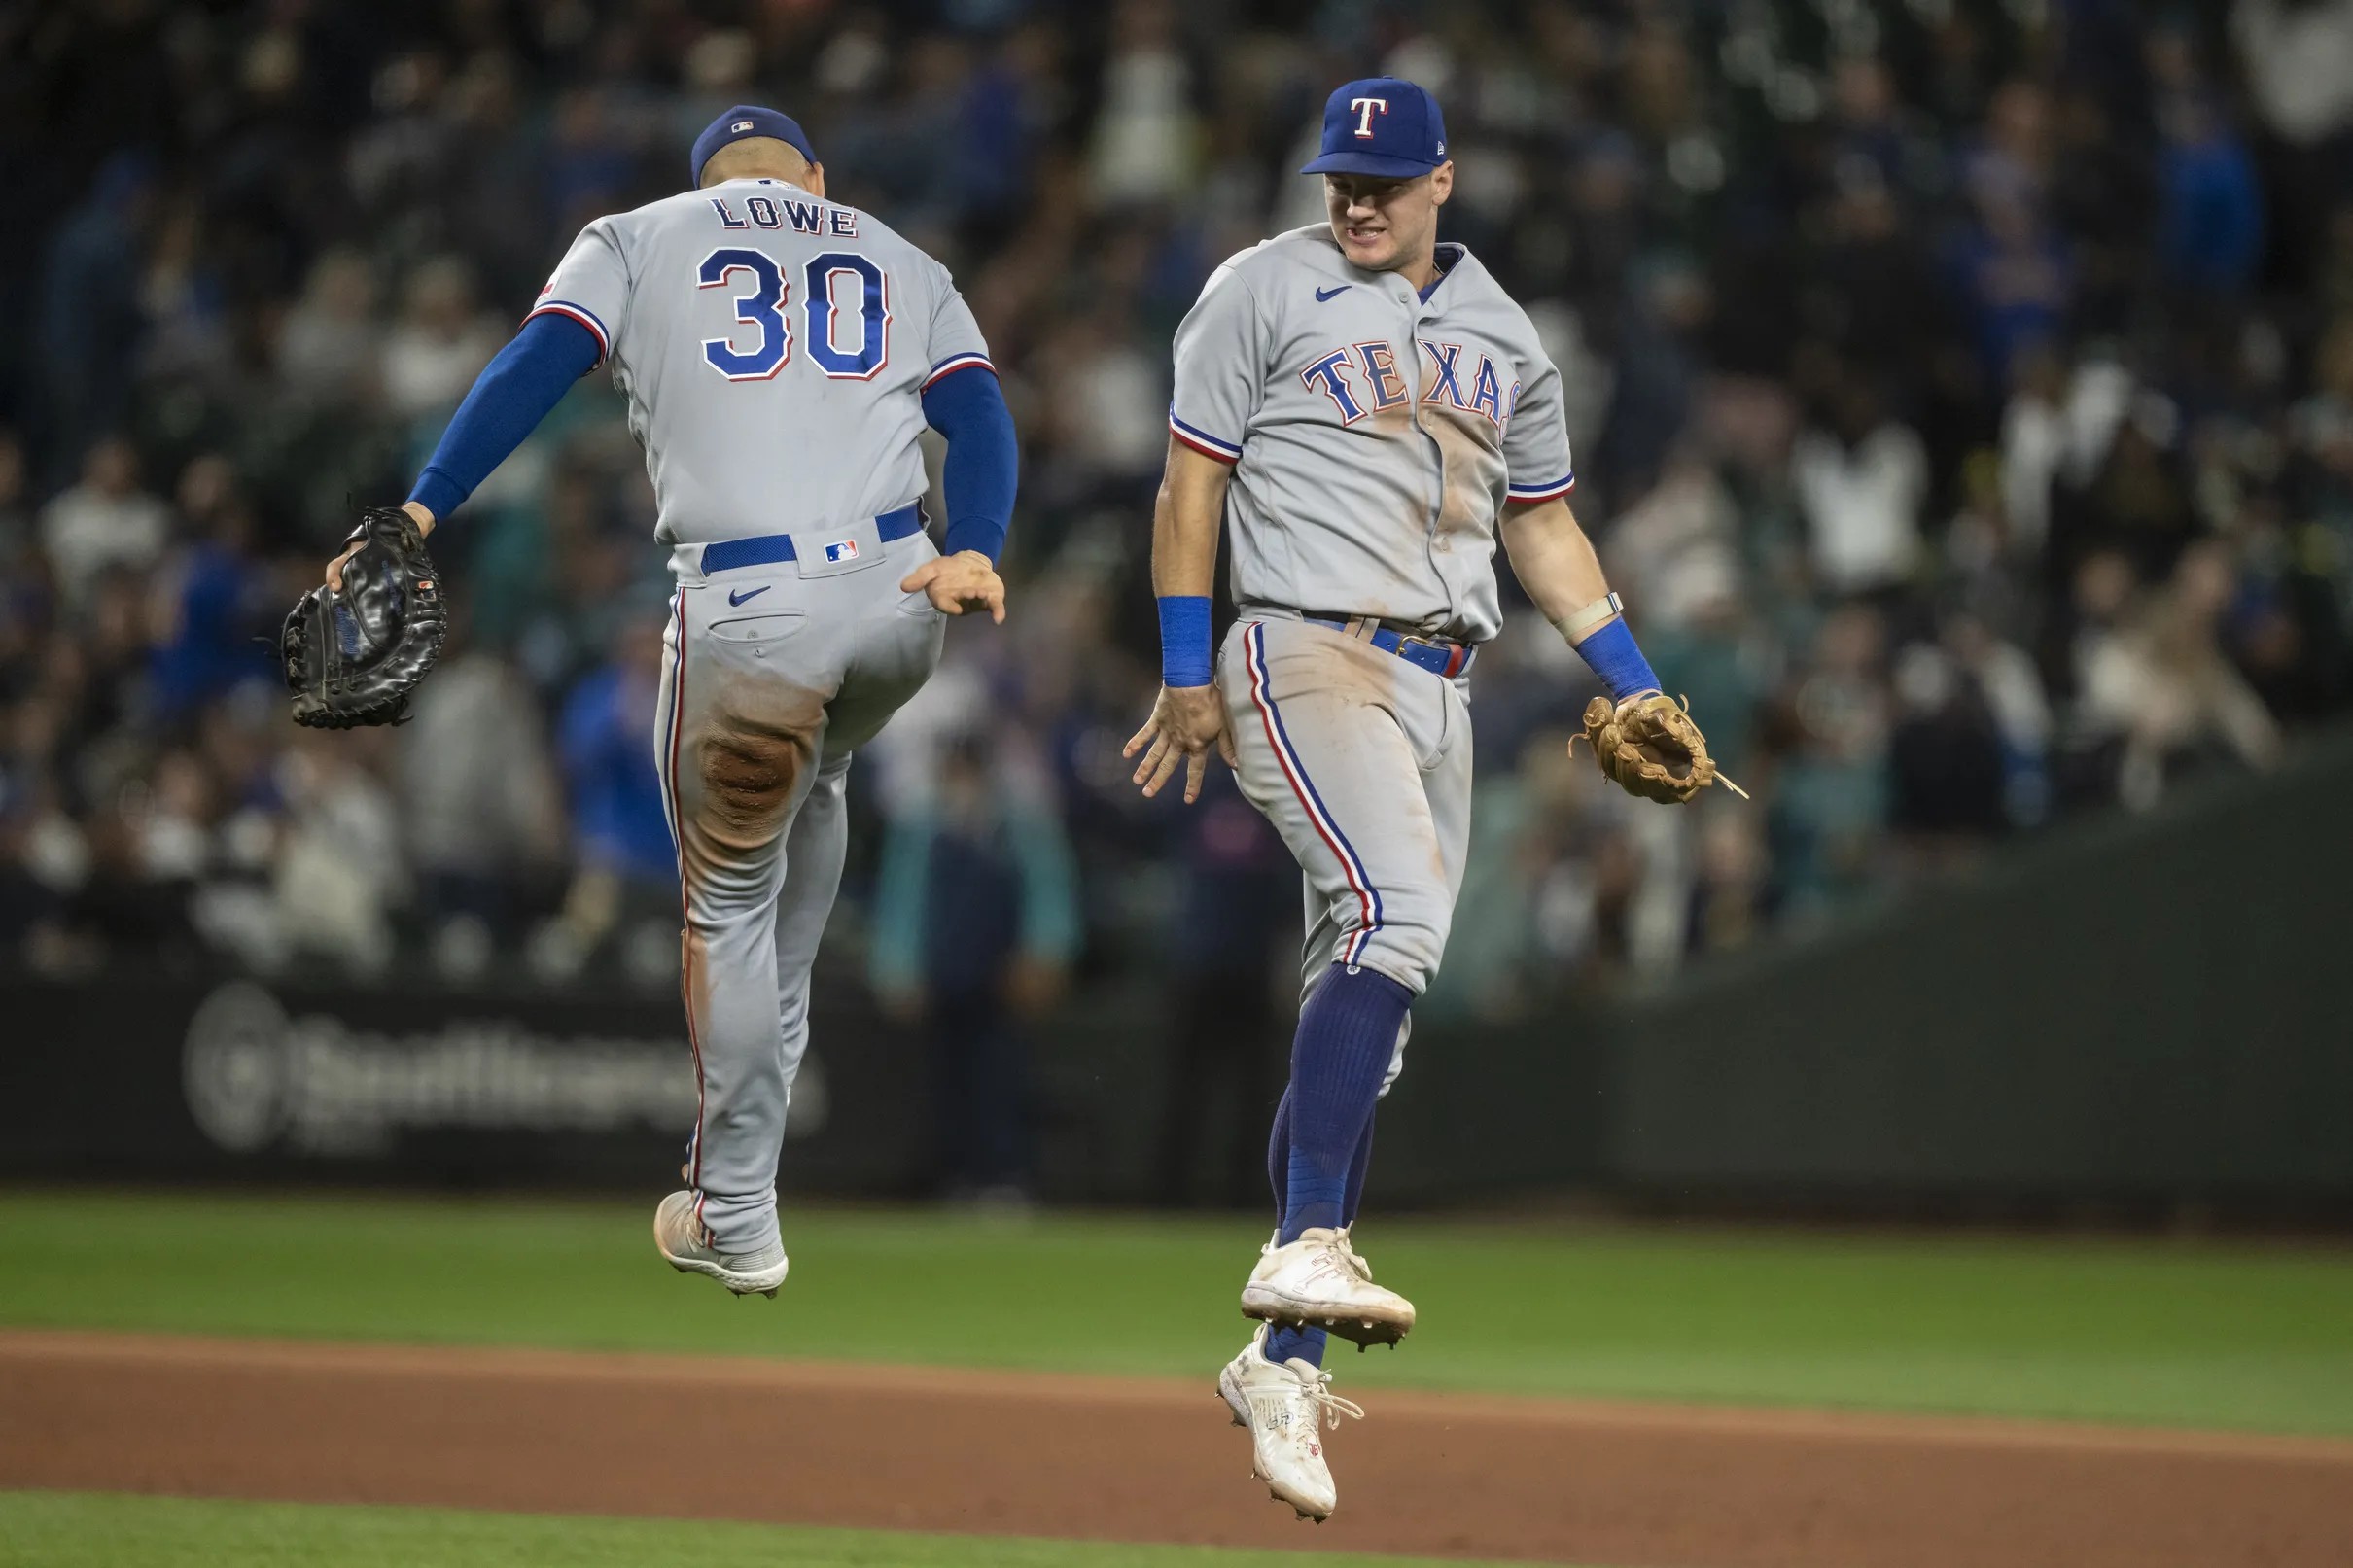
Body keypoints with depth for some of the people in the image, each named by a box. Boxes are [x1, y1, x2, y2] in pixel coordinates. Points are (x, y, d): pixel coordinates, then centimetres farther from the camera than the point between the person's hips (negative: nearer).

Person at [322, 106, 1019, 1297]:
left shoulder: (640, 239, 16)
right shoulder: (901, 262, 24)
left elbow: (535, 368, -2)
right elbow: (978, 413, 7)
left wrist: (421, 512, -8)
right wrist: (975, 554, -8)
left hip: (744, 618, -3)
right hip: (902, 603, 3)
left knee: (730, 902, 10)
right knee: (812, 789, 35)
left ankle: (733, 1219, 15)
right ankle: (770, 1058, 38)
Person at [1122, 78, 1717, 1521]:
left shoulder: (1504, 334, 18)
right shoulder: (1267, 291, 2)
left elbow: (1543, 522, 24)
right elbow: (1193, 481, 1)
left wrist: (1629, 677, 13)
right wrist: (1186, 673, -6)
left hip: (1440, 688, 6)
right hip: (1308, 656, -6)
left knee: (1365, 1004, 2)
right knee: (1396, 916, -29)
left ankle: (1285, 1360, 5)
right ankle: (1312, 1250, -36)